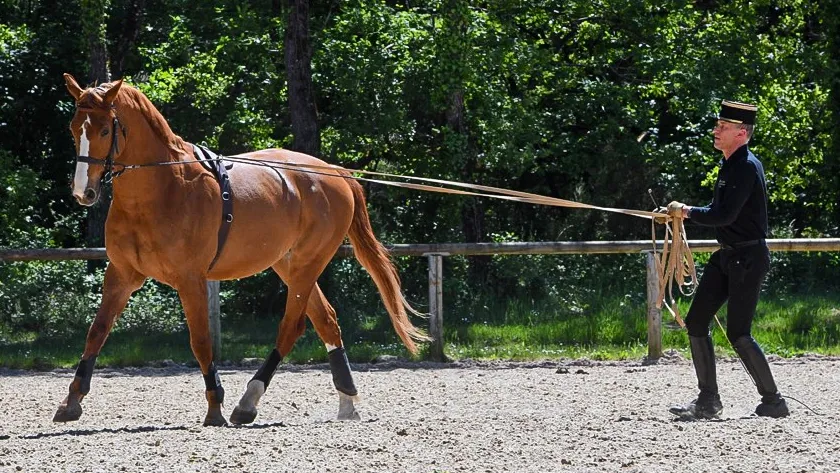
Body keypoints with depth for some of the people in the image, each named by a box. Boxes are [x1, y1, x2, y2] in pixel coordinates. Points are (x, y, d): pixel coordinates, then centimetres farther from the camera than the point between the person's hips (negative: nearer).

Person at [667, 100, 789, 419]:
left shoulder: (747, 167, -18)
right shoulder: (728, 164, 12)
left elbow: (724, 215, -25)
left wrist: (687, 212, -12)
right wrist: (684, 213, 5)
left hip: (748, 258, -10)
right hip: (727, 257, 10)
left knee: (738, 333, -11)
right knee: (696, 322, 7)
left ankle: (773, 401, 0)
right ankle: (708, 401, 12)